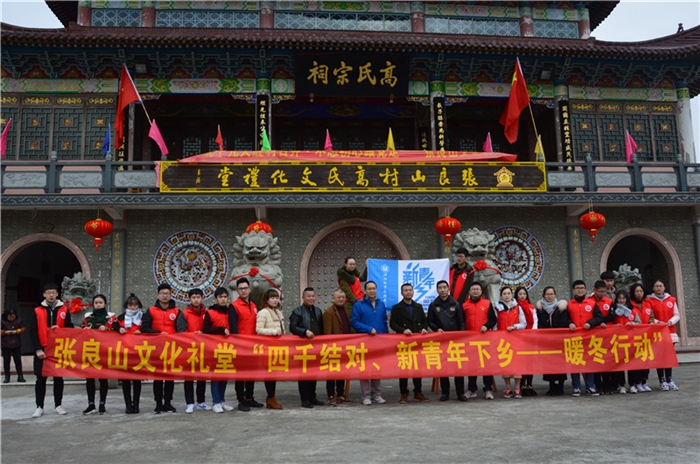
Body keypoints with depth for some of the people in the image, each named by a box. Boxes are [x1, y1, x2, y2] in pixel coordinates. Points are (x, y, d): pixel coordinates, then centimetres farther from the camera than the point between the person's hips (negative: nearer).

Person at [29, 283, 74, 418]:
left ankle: (58, 406, 15)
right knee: (41, 378, 3)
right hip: (42, 349, -1)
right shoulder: (37, 311, 1)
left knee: (58, 378, 6)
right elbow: (33, 332, -3)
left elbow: (70, 328, 5)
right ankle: (39, 407, 11)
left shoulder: (64, 310, 4)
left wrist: (59, 329, -16)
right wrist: (38, 349, -11)